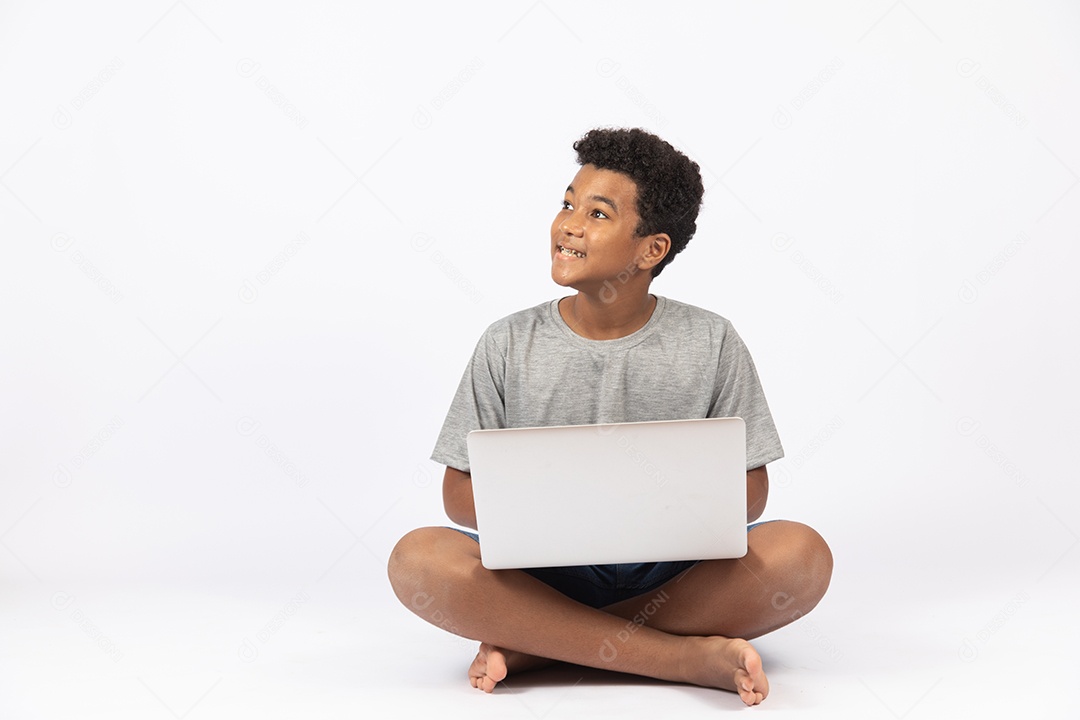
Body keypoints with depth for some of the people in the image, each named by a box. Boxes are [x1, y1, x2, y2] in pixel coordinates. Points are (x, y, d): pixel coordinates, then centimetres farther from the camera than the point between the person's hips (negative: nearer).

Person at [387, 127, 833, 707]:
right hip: (544, 576, 0)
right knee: (418, 558, -28)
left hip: (675, 578, 0)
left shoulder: (711, 344, 1)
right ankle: (690, 657, -27)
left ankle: (534, 645, -22)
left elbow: (749, 489, 2)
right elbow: (460, 492, 2)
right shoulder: (509, 346, 1)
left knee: (800, 554, -27)